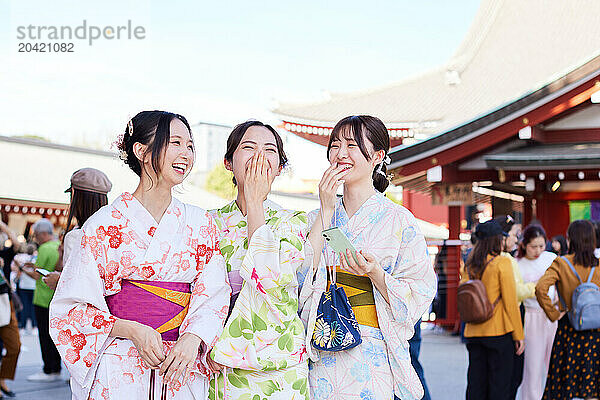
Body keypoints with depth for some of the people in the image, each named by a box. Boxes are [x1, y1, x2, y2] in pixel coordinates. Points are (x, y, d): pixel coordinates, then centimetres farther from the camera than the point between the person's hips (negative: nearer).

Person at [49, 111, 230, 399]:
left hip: (181, 369, 3)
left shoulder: (200, 223, 8)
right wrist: (132, 331, -18)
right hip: (118, 372, -3)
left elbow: (214, 294, 2)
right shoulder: (105, 223, -2)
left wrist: (193, 338, -18)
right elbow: (74, 305, -4)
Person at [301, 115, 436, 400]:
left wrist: (374, 272, -23)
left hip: (371, 358, -3)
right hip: (321, 356, 3)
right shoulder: (316, 219, 10)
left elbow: (419, 296, -5)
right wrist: (326, 211, -8)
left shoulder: (398, 220, -2)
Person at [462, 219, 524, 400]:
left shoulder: (469, 265, 8)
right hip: (499, 331, -5)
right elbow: (510, 301, -9)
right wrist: (518, 334, -4)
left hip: (473, 332, 6)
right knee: (499, 386, 0)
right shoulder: (502, 262, -8)